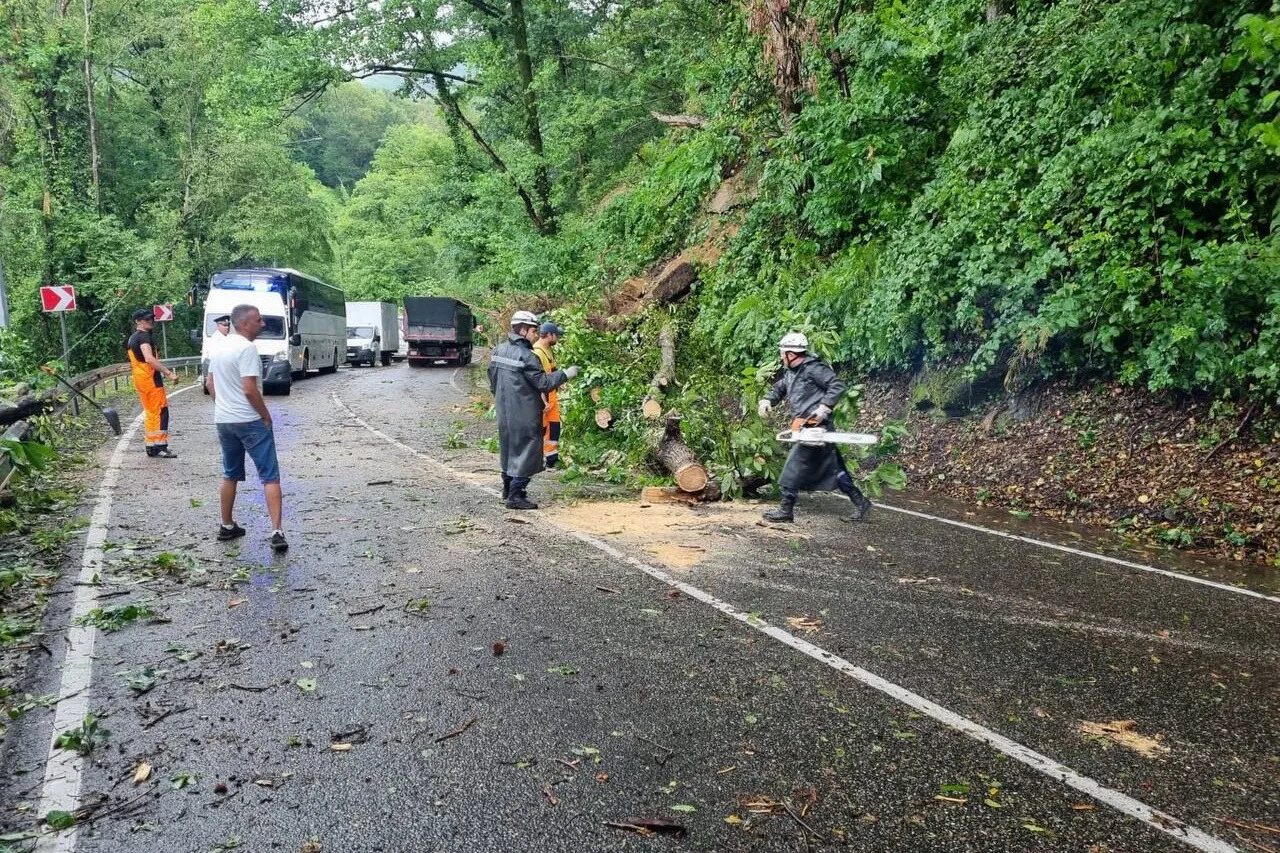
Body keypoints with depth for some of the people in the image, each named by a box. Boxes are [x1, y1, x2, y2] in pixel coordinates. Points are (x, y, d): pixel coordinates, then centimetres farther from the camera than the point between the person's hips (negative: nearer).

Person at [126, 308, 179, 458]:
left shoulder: (132, 339, 19)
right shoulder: (144, 336, -13)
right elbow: (149, 359, -28)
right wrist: (168, 373, -32)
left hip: (139, 380, 10)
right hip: (151, 379, -10)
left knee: (150, 413, 14)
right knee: (161, 412, -8)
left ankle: (151, 446, 15)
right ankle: (160, 447, -10)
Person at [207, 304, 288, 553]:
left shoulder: (220, 348, 11)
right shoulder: (247, 348, -16)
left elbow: (211, 385, 17)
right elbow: (250, 389, -21)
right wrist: (266, 416, -11)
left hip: (223, 420, 8)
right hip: (250, 421, -8)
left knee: (230, 476, 20)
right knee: (270, 477, -6)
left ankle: (227, 526, 27)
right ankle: (277, 532, -12)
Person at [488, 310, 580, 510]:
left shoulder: (498, 351, 6)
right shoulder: (526, 356, -19)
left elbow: (493, 382, 15)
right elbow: (543, 383, -18)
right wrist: (566, 374, -9)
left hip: (504, 413, 8)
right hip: (524, 415, -8)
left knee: (509, 447, 20)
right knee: (526, 451, 0)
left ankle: (508, 489, 33)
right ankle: (516, 496, -1)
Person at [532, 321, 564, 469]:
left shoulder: (547, 350, 12)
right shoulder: (537, 352, -20)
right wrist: (543, 401, -25)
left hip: (552, 396, 10)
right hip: (542, 399, -10)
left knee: (554, 427, 13)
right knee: (541, 429, -1)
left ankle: (552, 459, 23)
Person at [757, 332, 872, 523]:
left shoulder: (813, 368, -12)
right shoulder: (791, 373, 15)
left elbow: (837, 386, -17)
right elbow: (778, 389, 25)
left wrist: (823, 409, -24)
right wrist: (766, 401, 5)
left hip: (817, 427, -9)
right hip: (808, 428, 9)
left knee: (794, 467, -6)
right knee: (833, 469, 12)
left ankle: (786, 510, 2)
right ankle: (860, 502, 18)